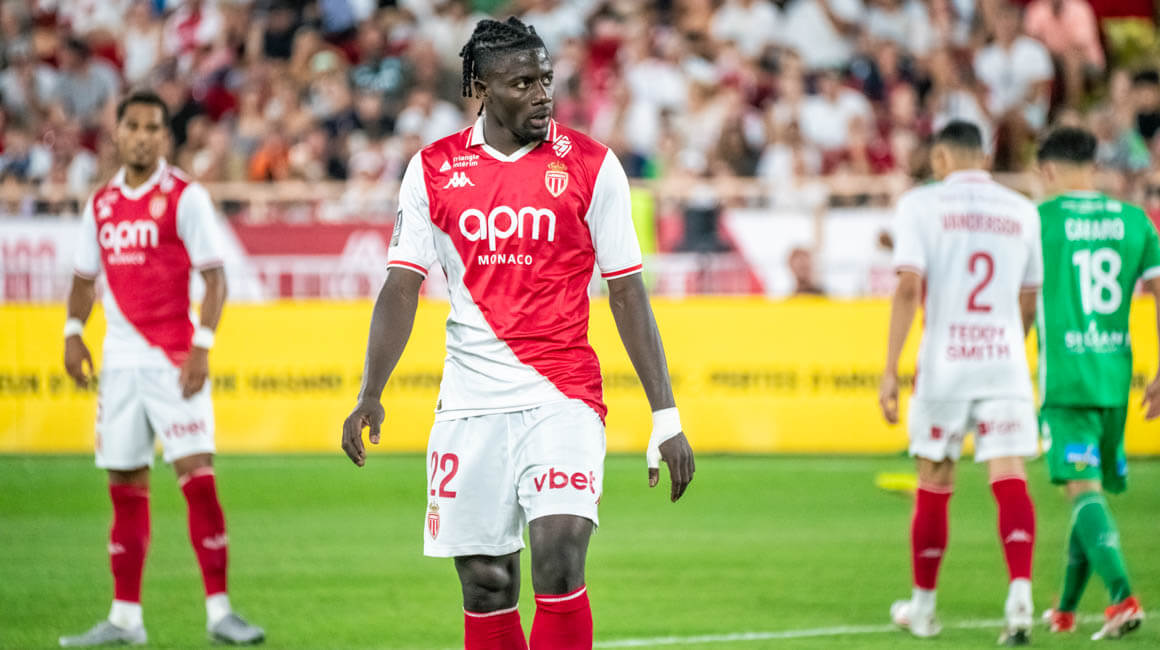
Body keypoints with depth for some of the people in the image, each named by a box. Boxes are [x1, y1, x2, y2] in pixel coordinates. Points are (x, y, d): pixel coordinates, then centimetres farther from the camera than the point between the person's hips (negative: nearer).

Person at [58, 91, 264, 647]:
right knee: (125, 488, 7)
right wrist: (73, 331, 2)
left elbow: (214, 278, -7)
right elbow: (85, 278, 19)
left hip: (174, 359, -5)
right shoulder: (101, 203, 11)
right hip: (120, 360, 5)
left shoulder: (185, 198, -4)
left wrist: (202, 346, -16)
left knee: (198, 476, -11)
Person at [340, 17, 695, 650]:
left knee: (559, 560, -18)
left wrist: (665, 416, -1)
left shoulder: (588, 165, 0)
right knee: (485, 586, 4)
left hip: (562, 396, -2)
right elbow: (401, 288, 4)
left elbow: (627, 293, 2)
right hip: (470, 405, 2)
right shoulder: (433, 169, 5)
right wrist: (370, 395, -9)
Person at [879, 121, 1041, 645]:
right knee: (1010, 478, -5)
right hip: (1006, 363, 2)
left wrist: (889, 370, -8)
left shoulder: (921, 204, 0)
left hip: (943, 365, -1)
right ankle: (1020, 593, -24)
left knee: (934, 486, 10)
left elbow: (909, 288, -9)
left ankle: (923, 606, 22)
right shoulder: (1022, 210, 10)